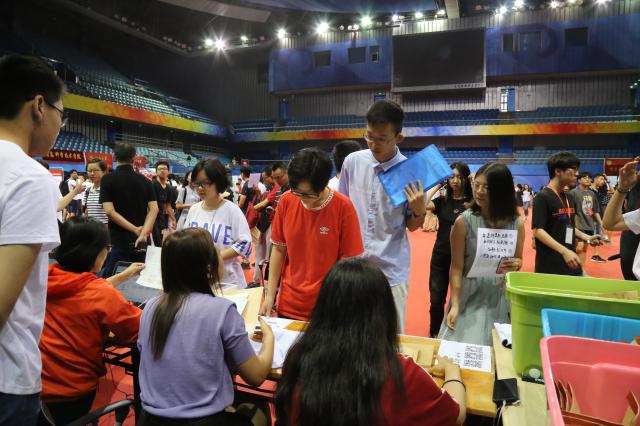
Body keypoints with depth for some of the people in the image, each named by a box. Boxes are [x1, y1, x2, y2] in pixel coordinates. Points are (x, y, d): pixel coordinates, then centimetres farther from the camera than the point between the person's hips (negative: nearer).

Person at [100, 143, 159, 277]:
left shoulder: (108, 179, -4)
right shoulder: (144, 180, 6)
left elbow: (109, 211, -14)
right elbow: (154, 208, -6)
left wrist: (135, 229, -12)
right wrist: (143, 233, -13)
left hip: (119, 240, -4)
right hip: (141, 241, 4)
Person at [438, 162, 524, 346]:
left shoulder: (516, 223, -2)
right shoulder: (464, 221, -12)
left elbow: (518, 260, 12)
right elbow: (456, 268, -9)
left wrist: (516, 264, -11)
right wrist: (455, 304, -13)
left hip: (500, 298, 3)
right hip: (469, 297, -3)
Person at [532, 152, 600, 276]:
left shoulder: (569, 198, 11)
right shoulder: (542, 197, -13)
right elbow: (538, 230, -19)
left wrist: (586, 237, 6)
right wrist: (564, 251, -26)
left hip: (570, 263, 8)